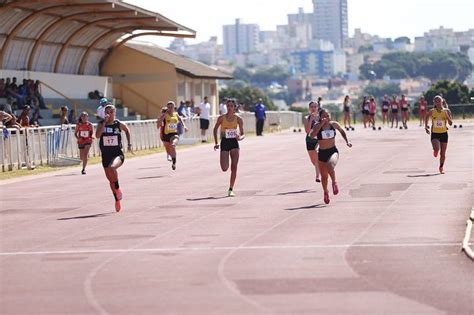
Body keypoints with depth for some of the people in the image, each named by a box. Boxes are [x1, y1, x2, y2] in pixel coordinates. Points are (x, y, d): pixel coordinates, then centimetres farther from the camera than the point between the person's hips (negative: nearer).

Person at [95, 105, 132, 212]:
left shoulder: (119, 124, -3)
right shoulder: (101, 124, -2)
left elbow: (127, 130, 19)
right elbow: (97, 135, -22)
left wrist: (129, 144, 14)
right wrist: (105, 122, -22)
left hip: (117, 154, -3)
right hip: (105, 155, 3)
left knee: (112, 168, -36)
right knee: (110, 180, 13)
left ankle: (118, 189, -12)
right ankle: (117, 200, 35)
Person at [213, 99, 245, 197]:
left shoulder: (238, 119, -2)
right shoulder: (221, 118, -5)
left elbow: (243, 134, 3)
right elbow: (215, 129, 8)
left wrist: (240, 137, -20)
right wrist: (216, 143, 4)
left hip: (234, 143, 1)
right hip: (224, 142, -1)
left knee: (234, 167, -5)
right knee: (224, 169, -7)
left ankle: (231, 190, 4)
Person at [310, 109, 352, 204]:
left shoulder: (334, 124, -1)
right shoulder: (317, 126, -7)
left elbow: (342, 131, 21)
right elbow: (312, 135, -27)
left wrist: (347, 141, 13)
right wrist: (321, 124, -27)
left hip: (333, 151, -1)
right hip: (322, 153, 1)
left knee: (330, 166, -34)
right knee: (324, 176, 13)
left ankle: (334, 182, -9)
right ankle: (326, 192, 40)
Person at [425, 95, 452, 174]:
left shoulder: (446, 111, -3)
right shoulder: (432, 111, -3)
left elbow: (450, 123, -5)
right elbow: (426, 117, 17)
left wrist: (447, 116, -20)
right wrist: (426, 127, 9)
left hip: (444, 134, 1)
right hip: (435, 134, -1)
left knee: (443, 154, 5)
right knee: (436, 149, -25)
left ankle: (441, 167, 29)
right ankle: (435, 152, 13)